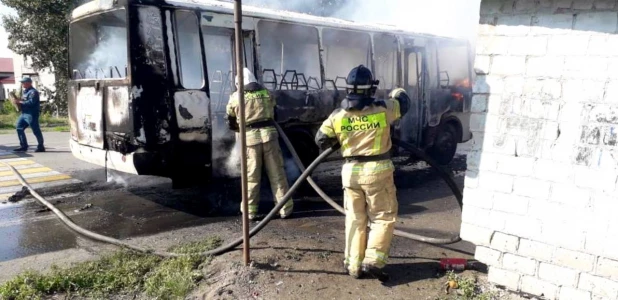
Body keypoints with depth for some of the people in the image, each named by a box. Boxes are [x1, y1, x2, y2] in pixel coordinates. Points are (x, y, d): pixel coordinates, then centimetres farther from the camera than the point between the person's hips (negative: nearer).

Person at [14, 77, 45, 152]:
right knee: (19, 128, 8)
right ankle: (23, 146, 14)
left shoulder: (33, 92, -13)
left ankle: (41, 147, 4)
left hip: (31, 114, -10)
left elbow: (31, 102, -24)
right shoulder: (25, 91, 19)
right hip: (24, 113, 10)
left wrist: (20, 102, -19)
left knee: (36, 130, -5)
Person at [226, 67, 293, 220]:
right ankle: (285, 208, 11)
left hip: (250, 137, -1)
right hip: (269, 134, 1)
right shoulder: (266, 93, 13)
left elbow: (231, 121, 15)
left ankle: (250, 211, 11)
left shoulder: (235, 97, 7)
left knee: (251, 176, 7)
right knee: (277, 174, 7)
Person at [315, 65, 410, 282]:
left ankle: (354, 265, 20)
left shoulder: (337, 116, -3)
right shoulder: (382, 110, -9)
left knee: (355, 219, 14)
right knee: (383, 218, 10)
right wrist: (397, 92, 32)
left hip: (351, 171, 3)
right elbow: (403, 102, 10)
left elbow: (321, 141, 5)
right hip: (377, 171, -3)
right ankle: (372, 262, 2)